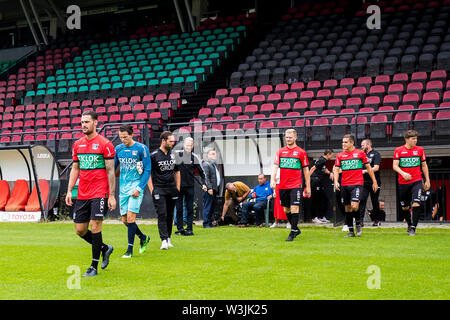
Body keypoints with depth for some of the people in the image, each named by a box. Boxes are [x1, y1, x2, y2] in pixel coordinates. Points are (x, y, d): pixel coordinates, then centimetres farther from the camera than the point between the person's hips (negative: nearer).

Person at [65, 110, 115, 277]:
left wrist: (112, 196, -10)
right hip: (82, 194, 6)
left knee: (95, 227, -10)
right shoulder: (77, 145, 11)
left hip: (99, 193, -6)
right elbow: (75, 169, 17)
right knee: (80, 229, 6)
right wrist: (69, 190, 8)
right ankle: (105, 248, 29)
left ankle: (94, 267, 1)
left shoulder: (105, 144, -6)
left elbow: (110, 171, -6)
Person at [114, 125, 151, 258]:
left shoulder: (141, 148, -7)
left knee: (130, 217, -13)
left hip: (136, 187, -5)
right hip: (123, 189, 5)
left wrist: (139, 188, -13)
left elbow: (147, 170, -6)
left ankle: (130, 250, -5)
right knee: (125, 220, 7)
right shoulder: (118, 149, 7)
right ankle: (143, 238, 31)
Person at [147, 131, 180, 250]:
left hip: (172, 189, 5)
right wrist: (152, 190, -9)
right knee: (162, 214, -10)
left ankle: (168, 238, 20)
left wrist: (178, 188, 13)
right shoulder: (153, 155, -6)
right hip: (159, 190, -5)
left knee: (170, 215, 9)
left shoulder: (173, 155, 10)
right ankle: (164, 240, -12)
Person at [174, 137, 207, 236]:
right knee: (179, 208, 4)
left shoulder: (195, 157, 3)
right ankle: (180, 228, 11)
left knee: (190, 208, 2)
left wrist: (203, 184, -1)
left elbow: (201, 172, 9)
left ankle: (189, 229, 6)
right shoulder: (176, 154, 0)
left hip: (189, 186, 0)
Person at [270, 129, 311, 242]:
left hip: (296, 185, -4)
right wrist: (272, 179, -11)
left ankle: (293, 232, -6)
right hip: (283, 185, 4)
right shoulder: (280, 151, 9)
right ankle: (296, 229, 27)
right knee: (286, 209, 10)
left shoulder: (301, 152, 1)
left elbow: (306, 170, 4)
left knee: (294, 208, -11)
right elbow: (275, 166, 4)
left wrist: (308, 186, 3)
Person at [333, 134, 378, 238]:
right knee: (347, 208, 7)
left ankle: (358, 224, 8)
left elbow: (368, 167, 8)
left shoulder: (360, 153, 2)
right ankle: (351, 231, 16)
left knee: (354, 205, -18)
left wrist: (374, 182, 9)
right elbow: (336, 169, 6)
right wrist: (336, 181, -11)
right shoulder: (340, 155, 8)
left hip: (357, 184, -3)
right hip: (344, 185, 3)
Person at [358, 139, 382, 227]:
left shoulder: (376, 154, -3)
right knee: (362, 200, -9)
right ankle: (361, 220, -11)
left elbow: (376, 168, -14)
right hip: (364, 182, 4)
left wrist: (365, 171, -19)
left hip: (374, 182, -4)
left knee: (375, 201, 3)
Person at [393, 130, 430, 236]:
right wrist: (403, 173, -25)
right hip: (403, 182, 0)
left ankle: (413, 228, -9)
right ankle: (409, 224, 33)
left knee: (416, 204, -17)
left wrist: (427, 180, 10)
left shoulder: (420, 150, 4)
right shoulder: (398, 150, 0)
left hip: (417, 181, 0)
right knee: (404, 207, 9)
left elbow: (424, 165, 12)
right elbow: (395, 165, -7)